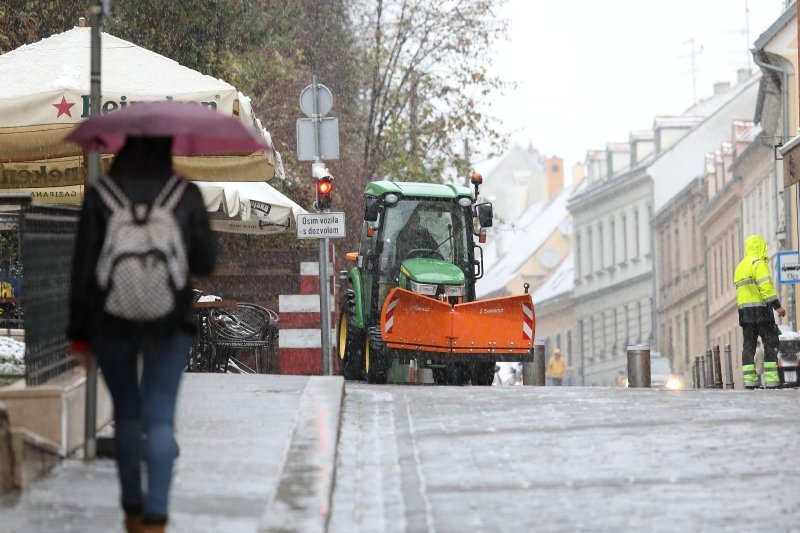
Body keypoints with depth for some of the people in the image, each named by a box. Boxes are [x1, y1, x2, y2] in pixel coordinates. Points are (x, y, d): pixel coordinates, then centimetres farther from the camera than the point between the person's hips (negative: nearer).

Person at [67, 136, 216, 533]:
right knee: (160, 419, -2)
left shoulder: (99, 196, -5)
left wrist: (79, 334, 2)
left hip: (110, 323, 1)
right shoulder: (187, 196, -4)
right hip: (168, 323, -1)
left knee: (126, 415, 17)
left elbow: (83, 268, -4)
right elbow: (205, 263, 2)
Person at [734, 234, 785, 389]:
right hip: (760, 309, -8)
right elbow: (765, 286, -16)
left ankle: (750, 381, 0)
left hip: (744, 311, 8)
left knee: (749, 345, 6)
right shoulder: (758, 263, -6)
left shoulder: (740, 266, 21)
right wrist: (777, 306, -18)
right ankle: (771, 380, -15)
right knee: (771, 343, -7)